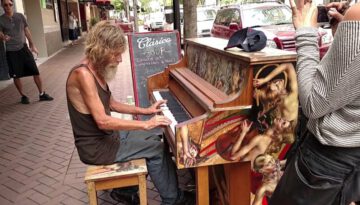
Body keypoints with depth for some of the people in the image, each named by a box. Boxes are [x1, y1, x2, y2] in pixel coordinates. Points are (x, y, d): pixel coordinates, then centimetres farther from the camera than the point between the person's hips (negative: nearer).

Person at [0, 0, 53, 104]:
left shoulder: (20, 16, 3)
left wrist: (32, 45, 12)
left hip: (23, 48, 2)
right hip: (11, 51, -1)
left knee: (36, 72, 0)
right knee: (16, 76, 3)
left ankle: (42, 94, 12)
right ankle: (23, 96, 20)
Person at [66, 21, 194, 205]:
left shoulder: (96, 71, 5)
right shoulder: (83, 74, -25)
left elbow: (111, 105, 15)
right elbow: (102, 121, -30)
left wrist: (144, 110, 9)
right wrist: (145, 124, -27)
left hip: (106, 135, 9)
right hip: (95, 146, -9)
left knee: (153, 141, 16)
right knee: (157, 148, -5)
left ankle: (125, 190, 25)